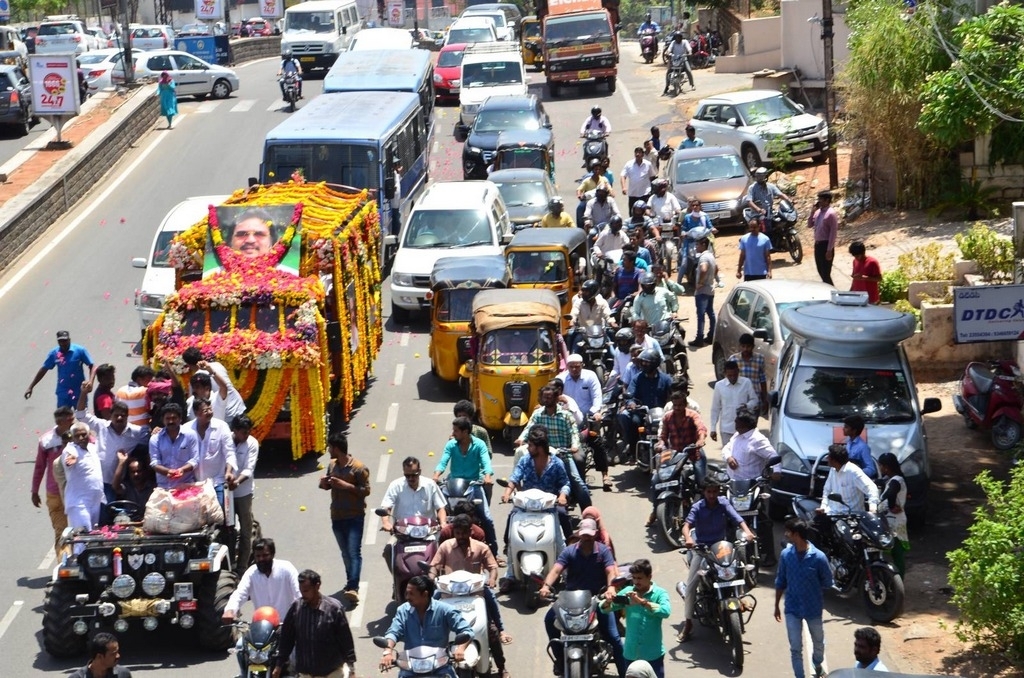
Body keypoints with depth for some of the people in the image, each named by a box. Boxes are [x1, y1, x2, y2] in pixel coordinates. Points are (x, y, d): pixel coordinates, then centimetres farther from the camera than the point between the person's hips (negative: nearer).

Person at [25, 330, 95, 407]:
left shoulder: (80, 351, -9)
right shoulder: (54, 354, -1)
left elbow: (91, 366, -5)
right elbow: (43, 370, 8)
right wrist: (30, 387, 9)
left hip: (79, 392, -2)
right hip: (62, 393, 2)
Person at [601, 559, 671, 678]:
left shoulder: (659, 593, -6)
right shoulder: (627, 591, 4)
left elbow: (666, 611, -26)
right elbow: (604, 609, 2)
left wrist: (642, 602, -34)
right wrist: (608, 601, -22)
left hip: (653, 655, -3)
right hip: (631, 654, 4)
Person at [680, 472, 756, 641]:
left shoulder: (724, 504, -1)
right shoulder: (697, 507, -7)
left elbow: (738, 519, -10)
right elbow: (687, 524, -20)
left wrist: (747, 531, -31)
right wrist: (688, 538, -42)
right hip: (701, 546, -2)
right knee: (691, 583, -10)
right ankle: (688, 622, -3)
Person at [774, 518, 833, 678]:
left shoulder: (818, 557, -20)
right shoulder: (785, 554, -10)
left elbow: (827, 583, -5)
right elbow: (780, 582, 2)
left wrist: (812, 589, 3)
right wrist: (777, 606, 6)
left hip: (813, 608, -1)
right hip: (792, 609, 1)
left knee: (818, 642, 21)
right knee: (795, 648, 1)